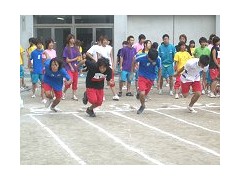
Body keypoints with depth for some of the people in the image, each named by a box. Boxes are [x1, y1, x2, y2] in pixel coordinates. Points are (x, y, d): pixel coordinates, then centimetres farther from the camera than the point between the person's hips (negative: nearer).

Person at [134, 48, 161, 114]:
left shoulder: (158, 59, -18)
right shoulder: (141, 57, -25)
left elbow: (159, 69, -1)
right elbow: (134, 61, -2)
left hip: (151, 78, 3)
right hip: (142, 76, -2)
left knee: (145, 94, 11)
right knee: (142, 94, -18)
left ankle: (140, 92, 48)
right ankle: (142, 105, 11)